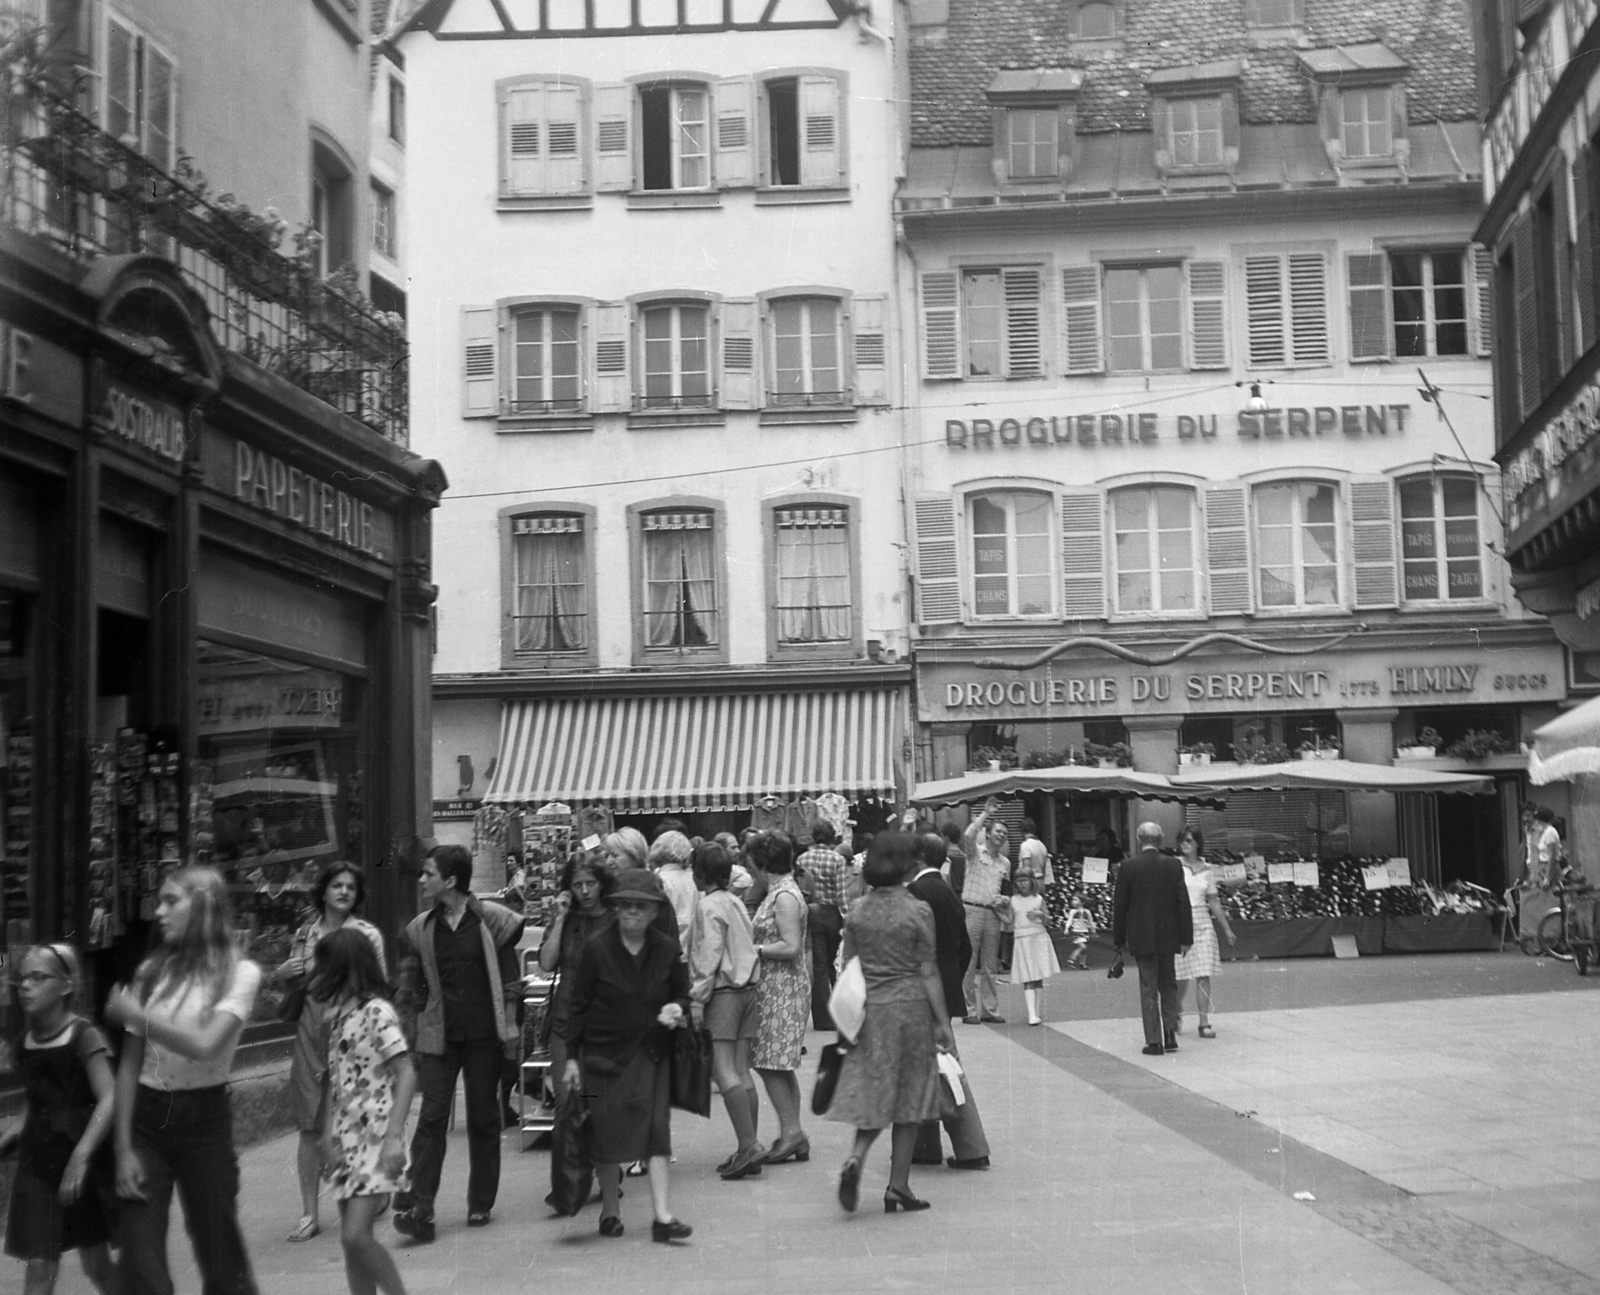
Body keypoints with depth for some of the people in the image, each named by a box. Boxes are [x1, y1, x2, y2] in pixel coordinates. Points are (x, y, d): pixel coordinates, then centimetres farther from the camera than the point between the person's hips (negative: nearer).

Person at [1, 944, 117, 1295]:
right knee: (39, 1266, -3)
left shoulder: (84, 1037, -12)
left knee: (96, 1265, 9)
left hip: (83, 1154, -4)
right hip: (37, 1158, 4)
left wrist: (80, 1155, -28)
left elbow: (109, 1100, -19)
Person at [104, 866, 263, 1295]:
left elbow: (204, 1044, -20)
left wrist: (134, 1014, -14)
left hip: (203, 1118, -3)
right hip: (145, 1118, 3)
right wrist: (123, 1147, -2)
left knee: (219, 1253, 5)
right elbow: (130, 1064, 4)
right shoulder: (152, 971, 5)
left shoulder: (240, 973, -5)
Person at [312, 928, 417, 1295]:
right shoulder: (339, 1013, 11)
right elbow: (337, 1078, 15)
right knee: (351, 1239, 7)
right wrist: (329, 1131, 6)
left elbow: (406, 1074, -15)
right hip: (346, 1140, 8)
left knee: (356, 1236, -14)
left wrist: (394, 1136, -21)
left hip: (375, 1139, -8)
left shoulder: (377, 1011, -12)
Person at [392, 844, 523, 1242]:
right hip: (438, 1034, 1)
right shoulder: (419, 930, 5)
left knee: (483, 1117, 7)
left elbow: (510, 980, 0)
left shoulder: (493, 920, -3)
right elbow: (408, 989, 9)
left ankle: (481, 1204, 18)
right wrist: (406, 1037, 5)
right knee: (432, 1117, -7)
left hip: (484, 1034, -1)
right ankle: (418, 1205, -9)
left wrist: (509, 1027, -4)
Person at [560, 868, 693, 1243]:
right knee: (607, 1132, 5)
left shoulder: (667, 950, 0)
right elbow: (579, 1005, -3)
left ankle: (662, 1215, -7)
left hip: (650, 1053, 1)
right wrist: (571, 1057, -5)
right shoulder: (597, 949, -6)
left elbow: (682, 995, 12)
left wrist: (677, 1008, -13)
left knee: (657, 1127, -8)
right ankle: (610, 1210, 23)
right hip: (604, 1053, -1)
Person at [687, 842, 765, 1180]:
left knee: (724, 1071, -11)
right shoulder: (736, 903, 16)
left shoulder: (709, 906, -8)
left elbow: (709, 956, -15)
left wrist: (697, 1000, -14)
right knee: (742, 1071, 7)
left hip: (723, 991, -8)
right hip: (747, 988, 8)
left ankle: (749, 1144, -19)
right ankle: (749, 1151, 5)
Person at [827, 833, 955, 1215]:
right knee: (908, 1096, 7)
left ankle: (855, 1158, -15)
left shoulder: (857, 911, 2)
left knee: (873, 1093, 11)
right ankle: (898, 1186, 9)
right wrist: (942, 1021, 0)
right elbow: (927, 971, -7)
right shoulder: (917, 911, -9)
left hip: (868, 1010, 3)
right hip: (909, 1006, -3)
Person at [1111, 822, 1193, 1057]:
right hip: (1167, 936, 2)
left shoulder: (1128, 867, -7)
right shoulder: (1173, 865, -3)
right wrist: (1186, 938, 2)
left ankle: (1154, 1040, 0)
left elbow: (1120, 906, -3)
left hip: (1141, 937, -2)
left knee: (1148, 987, 4)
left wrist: (1119, 939, 5)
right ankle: (1170, 1034, 8)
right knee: (1168, 984, 16)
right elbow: (1183, 903, -3)